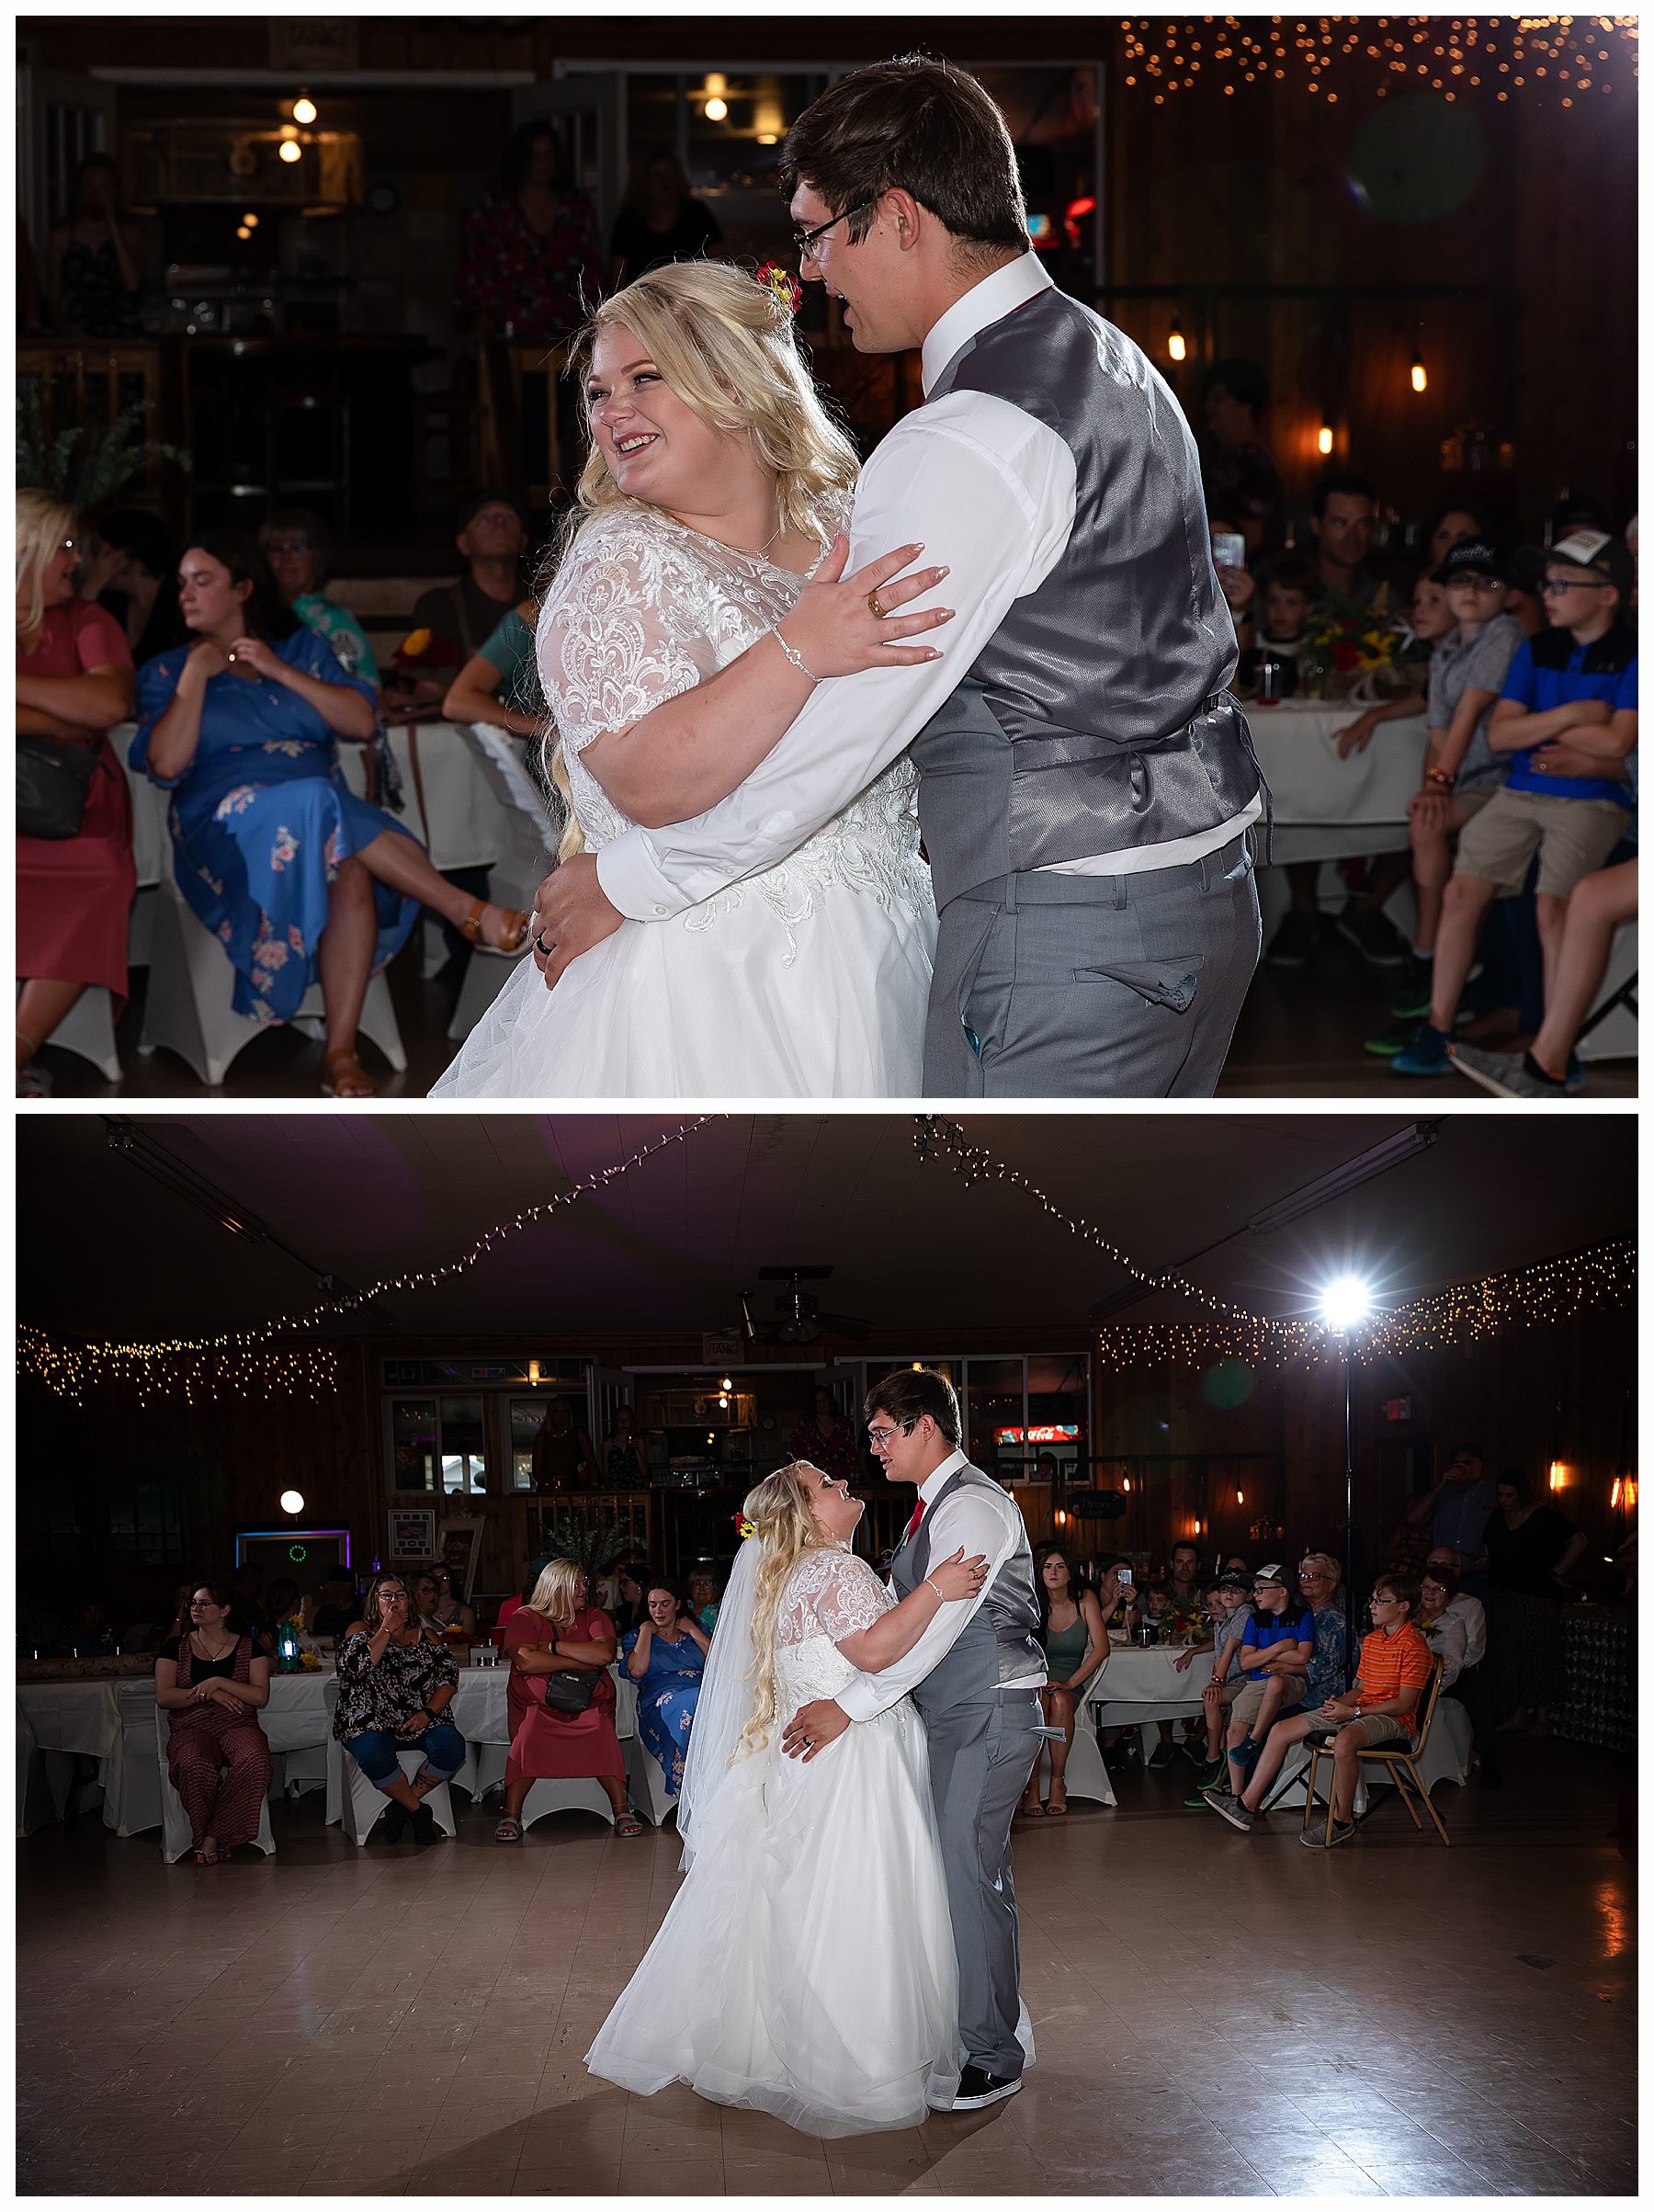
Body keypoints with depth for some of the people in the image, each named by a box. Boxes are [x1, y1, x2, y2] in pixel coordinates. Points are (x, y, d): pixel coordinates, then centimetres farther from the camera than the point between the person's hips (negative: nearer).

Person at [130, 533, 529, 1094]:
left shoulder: (301, 648, 20)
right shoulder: (167, 673, 17)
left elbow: (363, 722, 5)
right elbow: (167, 764, -1)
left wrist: (281, 672, 0)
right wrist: (197, 674, -1)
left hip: (326, 808, 2)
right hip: (227, 816, -2)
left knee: (352, 874, -36)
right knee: (311, 806, -38)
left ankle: (341, 1054, -36)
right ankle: (471, 915, -37)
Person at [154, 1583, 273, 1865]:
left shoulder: (248, 1648, 10)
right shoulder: (176, 1646, 12)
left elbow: (261, 1697, 0)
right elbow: (163, 1697, 2)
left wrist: (219, 1682, -11)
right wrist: (209, 1693, -8)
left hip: (238, 1725, 0)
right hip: (191, 1728, 0)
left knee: (255, 1763, -34)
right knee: (194, 1768, -37)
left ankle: (213, 1837, -22)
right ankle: (215, 1841, -16)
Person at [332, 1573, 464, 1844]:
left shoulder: (426, 1636, 17)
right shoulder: (361, 1630, 10)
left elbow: (449, 1677, 7)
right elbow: (356, 1666, -12)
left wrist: (427, 1712, -9)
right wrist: (386, 1629, -6)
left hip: (419, 1722, 3)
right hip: (372, 1723, -3)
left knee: (451, 1745, -28)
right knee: (374, 1754, -37)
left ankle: (400, 1807, -12)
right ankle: (418, 1811, -15)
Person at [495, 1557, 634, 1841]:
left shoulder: (593, 1617, 12)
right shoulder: (525, 1618, 4)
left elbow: (604, 1654, -8)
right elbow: (526, 1661, -15)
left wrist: (553, 1646, -9)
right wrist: (582, 1663, -11)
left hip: (589, 1704, 2)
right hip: (537, 1704, -1)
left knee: (601, 1735, -29)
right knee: (529, 1735, -31)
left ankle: (622, 1811, -20)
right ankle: (511, 1815, -19)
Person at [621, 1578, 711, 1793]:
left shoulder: (696, 1629, 28)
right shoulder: (636, 1636, 22)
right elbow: (637, 1671, 0)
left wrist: (692, 1631, 12)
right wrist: (646, 1630, 10)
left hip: (705, 1691, 2)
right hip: (660, 1701, -2)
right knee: (694, 1704, -39)